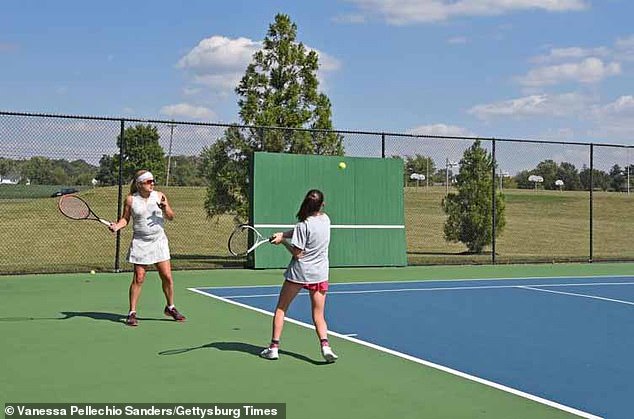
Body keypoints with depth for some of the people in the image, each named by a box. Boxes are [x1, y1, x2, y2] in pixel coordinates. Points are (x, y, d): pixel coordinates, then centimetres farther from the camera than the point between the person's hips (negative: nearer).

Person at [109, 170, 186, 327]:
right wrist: (117, 225, -13)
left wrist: (165, 209, -16)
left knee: (167, 276, 2)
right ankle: (132, 313, 5)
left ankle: (170, 308, 22)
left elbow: (171, 217, 4)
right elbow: (125, 218, 6)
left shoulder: (160, 196, 1)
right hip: (140, 242, -2)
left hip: (159, 241, 2)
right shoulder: (130, 199, -4)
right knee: (138, 278, -5)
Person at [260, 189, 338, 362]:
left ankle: (274, 347, 13)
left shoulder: (303, 225, -17)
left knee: (280, 309, 12)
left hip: (299, 272, -4)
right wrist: (283, 234, -6)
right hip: (320, 274, 5)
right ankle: (325, 345, -13)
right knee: (319, 316, 8)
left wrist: (283, 241, -2)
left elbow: (297, 253, -14)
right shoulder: (325, 219, 2)